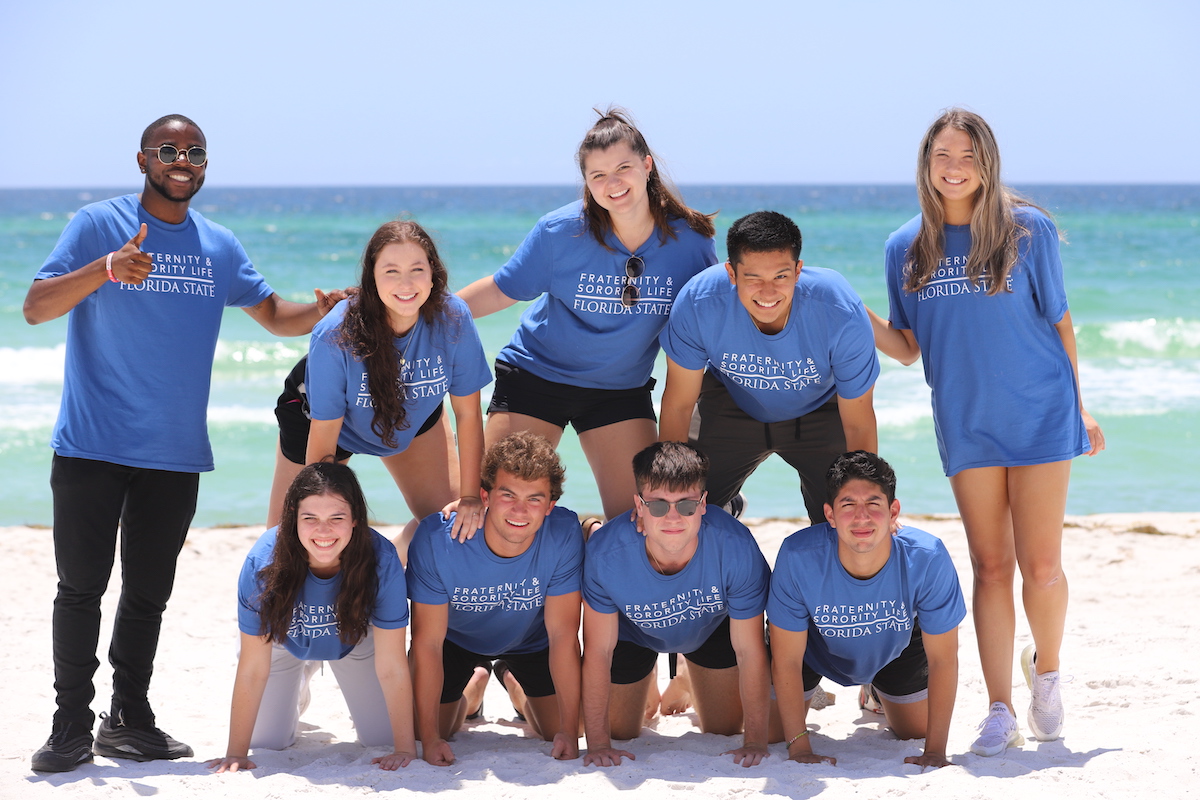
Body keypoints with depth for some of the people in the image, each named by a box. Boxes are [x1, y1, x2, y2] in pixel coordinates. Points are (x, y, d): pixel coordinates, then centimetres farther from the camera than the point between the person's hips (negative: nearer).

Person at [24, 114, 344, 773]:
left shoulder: (219, 248, 12)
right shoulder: (99, 224, -3)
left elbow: (275, 314, 19)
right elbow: (36, 307, -12)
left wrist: (324, 313, -3)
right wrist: (106, 269, -29)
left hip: (175, 452, 4)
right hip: (92, 446, -4)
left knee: (148, 593, 10)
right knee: (81, 587, -3)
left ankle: (129, 719, 19)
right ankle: (71, 725, 5)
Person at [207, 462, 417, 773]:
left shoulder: (381, 560, -39)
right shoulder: (264, 562, -39)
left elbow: (391, 668, -31)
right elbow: (253, 670, -29)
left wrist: (405, 748, -29)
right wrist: (236, 754, -27)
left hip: (355, 640, 0)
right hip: (285, 641, 0)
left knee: (383, 738, -1)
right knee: (267, 742, 3)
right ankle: (299, 685, 35)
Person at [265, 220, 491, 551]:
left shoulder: (452, 317, -32)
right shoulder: (336, 337, -39)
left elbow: (467, 413, -19)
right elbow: (322, 440, -30)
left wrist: (470, 498, -17)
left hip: (414, 417, 3)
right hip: (326, 417, -3)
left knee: (457, 525, 1)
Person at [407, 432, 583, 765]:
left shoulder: (564, 534, -36)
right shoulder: (436, 538, -37)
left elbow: (563, 636, -27)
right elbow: (427, 642, -30)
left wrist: (569, 731, -29)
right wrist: (430, 738, -32)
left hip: (532, 642, 1)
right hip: (458, 640, 0)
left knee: (561, 731, -4)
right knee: (425, 730, -3)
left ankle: (516, 685, 32)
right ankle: (474, 683, 33)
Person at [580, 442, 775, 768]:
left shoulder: (737, 548, -41)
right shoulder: (605, 553, -40)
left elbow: (749, 651, -28)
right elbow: (598, 651, -27)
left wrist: (756, 742, -26)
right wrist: (598, 745, -28)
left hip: (713, 628, 1)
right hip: (632, 632, 0)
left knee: (725, 735, 11)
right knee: (620, 736, 10)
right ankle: (643, 686, 44)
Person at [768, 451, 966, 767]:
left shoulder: (927, 558, -39)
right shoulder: (798, 557, -40)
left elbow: (942, 659, -26)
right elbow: (786, 661, -29)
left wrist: (936, 751, -29)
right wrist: (799, 747, -32)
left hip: (895, 647, 1)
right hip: (815, 647, -1)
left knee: (918, 733, 10)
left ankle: (878, 695, 43)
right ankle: (808, 694, 33)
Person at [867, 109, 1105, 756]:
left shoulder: (1029, 230, -4)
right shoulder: (907, 247, 4)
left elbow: (1059, 323, 5)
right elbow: (908, 348, 7)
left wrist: (1078, 408, 9)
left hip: (1040, 417, -2)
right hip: (966, 424, 2)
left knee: (1041, 567, -4)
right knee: (990, 566, 2)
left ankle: (1045, 670, 25)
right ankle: (999, 711, 8)